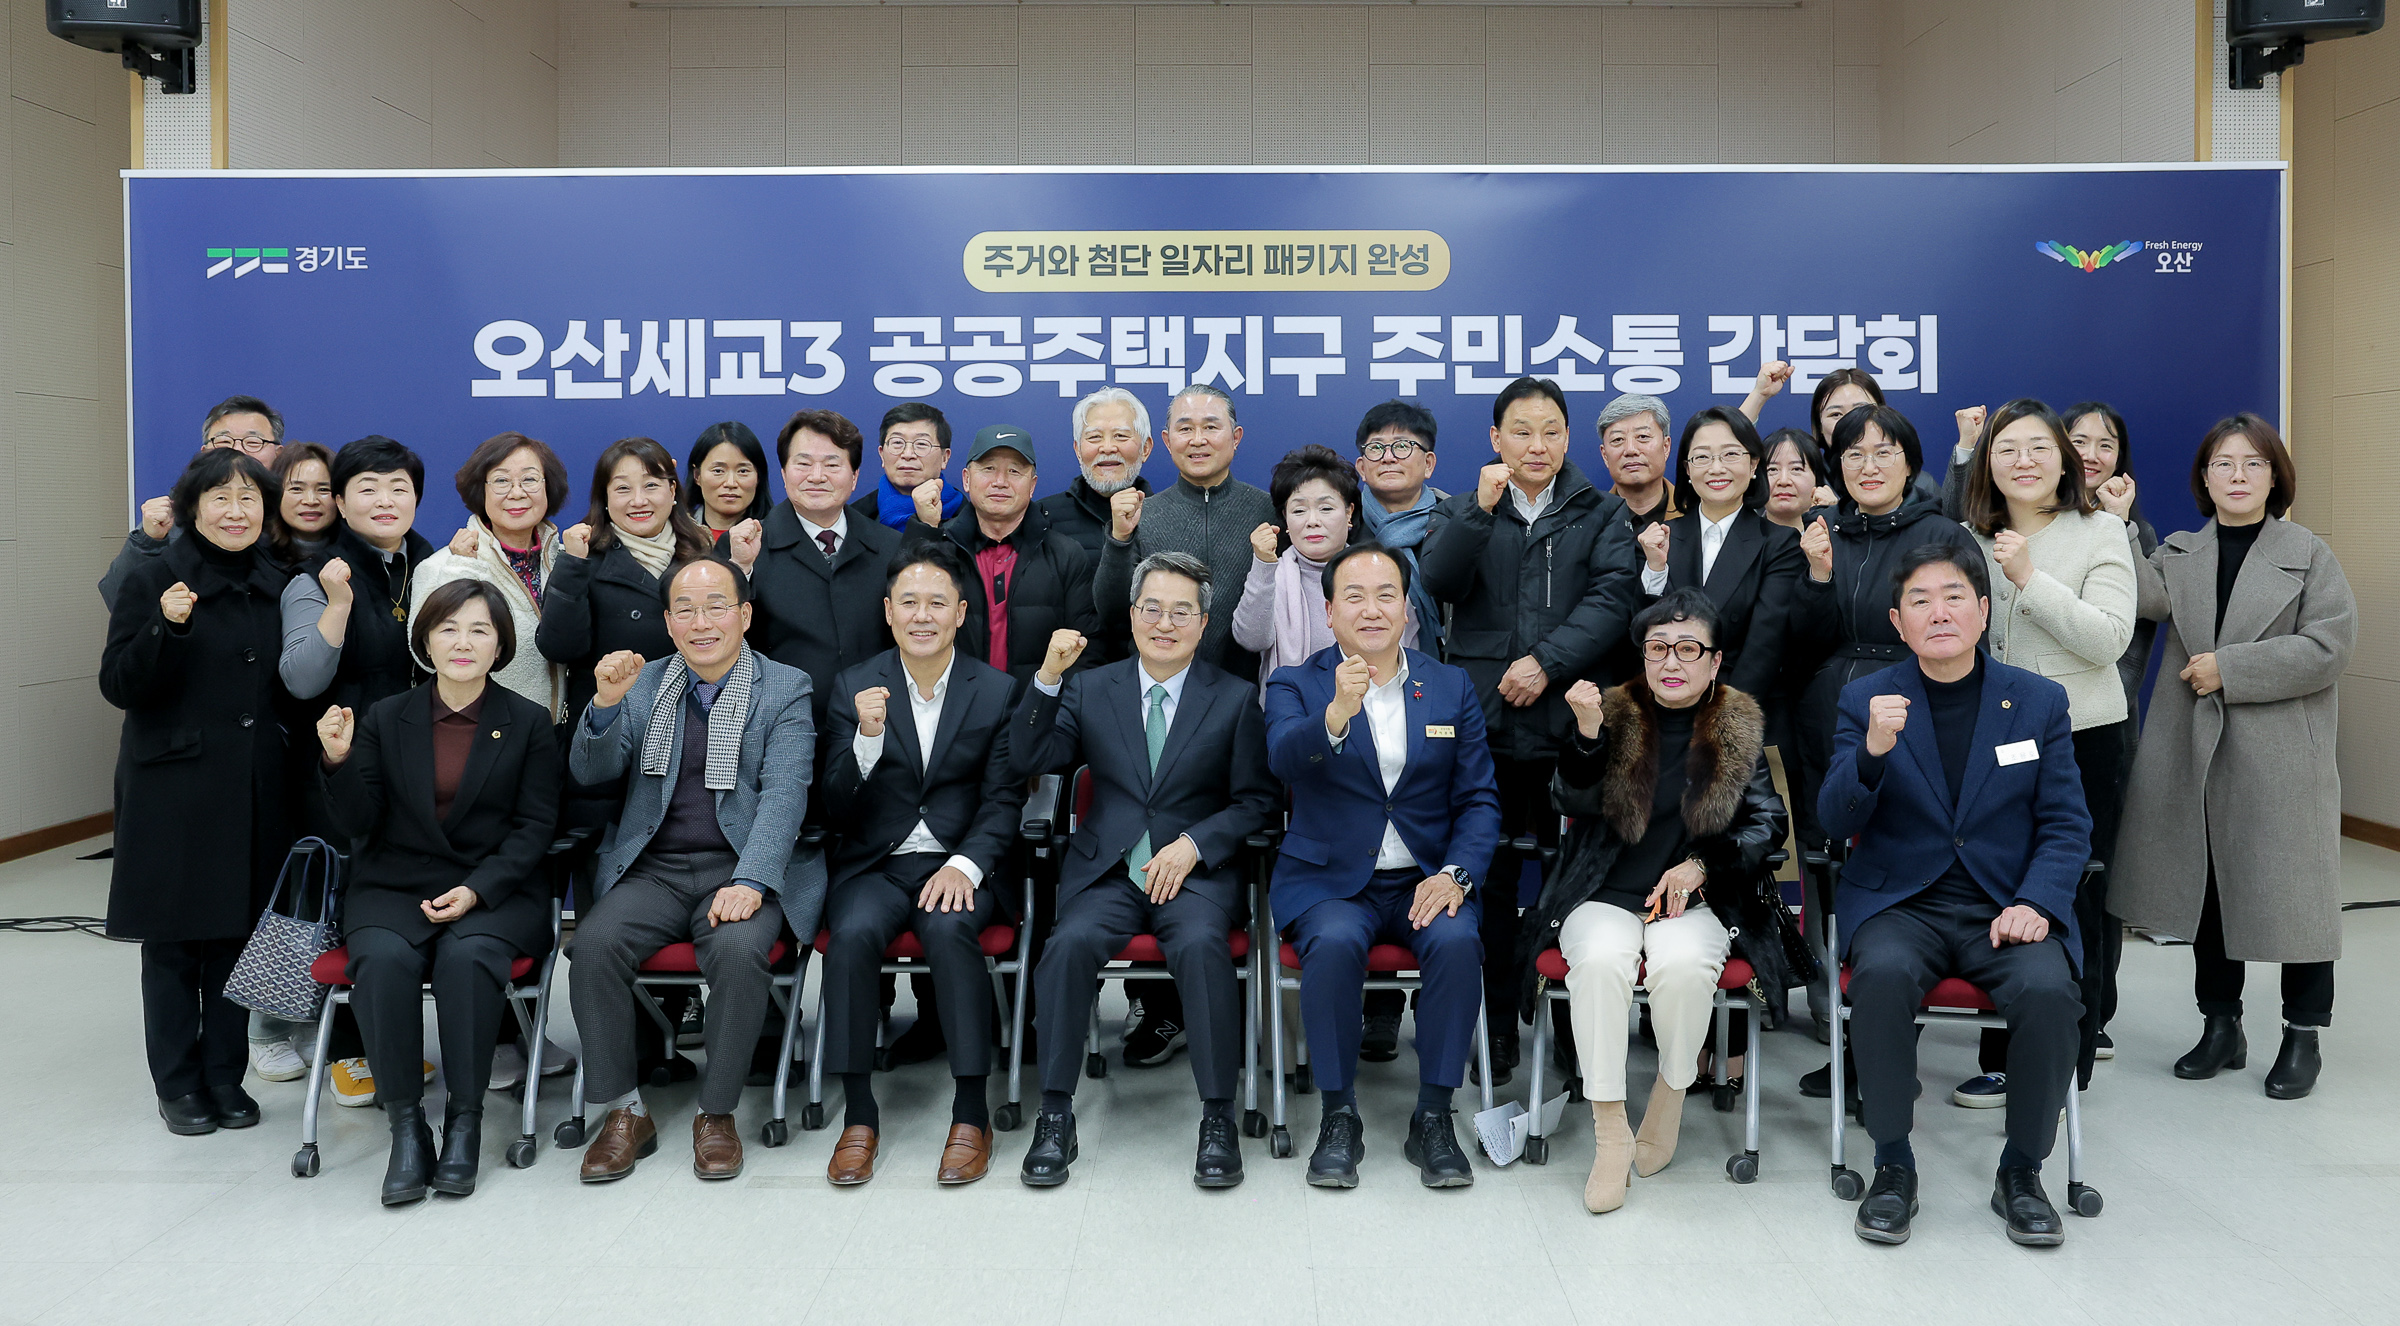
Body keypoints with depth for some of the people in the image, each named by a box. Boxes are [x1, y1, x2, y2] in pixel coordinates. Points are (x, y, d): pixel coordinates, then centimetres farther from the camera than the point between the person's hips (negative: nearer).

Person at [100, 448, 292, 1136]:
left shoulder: (277, 587, 11)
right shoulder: (154, 578, -4)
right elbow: (118, 685, -10)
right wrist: (166, 627, -24)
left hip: (252, 790, 4)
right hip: (173, 790, -4)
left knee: (239, 932, 8)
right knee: (173, 942, 4)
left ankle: (225, 1076, 20)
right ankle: (178, 1084, 16)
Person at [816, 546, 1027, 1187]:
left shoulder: (997, 690, 5)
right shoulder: (854, 686, 6)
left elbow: (1003, 802, 1)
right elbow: (839, 808, 0)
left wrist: (965, 866, -17)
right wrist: (867, 738, -18)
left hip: (960, 864, -1)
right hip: (875, 864, 1)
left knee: (949, 928, -32)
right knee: (854, 934, -30)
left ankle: (972, 1116, -23)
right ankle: (859, 1117, -17)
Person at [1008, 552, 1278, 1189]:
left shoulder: (1234, 699, 8)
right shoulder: (1090, 690, 11)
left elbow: (1258, 798, 5)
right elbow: (1026, 763, 1)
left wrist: (1194, 845, -10)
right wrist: (1048, 678, -12)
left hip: (1196, 869, -1)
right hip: (1105, 867, 1)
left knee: (1201, 944, -32)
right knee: (1071, 941, -29)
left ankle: (1218, 1118, -19)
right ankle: (1055, 1113, -15)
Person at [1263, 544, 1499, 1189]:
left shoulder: (1452, 687, 10)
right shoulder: (1295, 685, 3)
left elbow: (1479, 798, 8)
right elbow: (1284, 758, -20)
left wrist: (1455, 873, -10)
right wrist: (1337, 714, -40)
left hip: (1426, 877, 2)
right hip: (1327, 878, -1)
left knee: (1457, 941, -29)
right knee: (1335, 942, -32)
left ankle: (1433, 1119, -13)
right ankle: (1339, 1116, -14)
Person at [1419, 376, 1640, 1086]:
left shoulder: (1600, 515, 11)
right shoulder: (1463, 512, 14)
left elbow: (1613, 597, -3)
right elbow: (1438, 582, -4)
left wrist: (1548, 661, -14)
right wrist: (1480, 510, -15)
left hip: (1570, 721, -1)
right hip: (1484, 722, 1)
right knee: (1490, 880, 5)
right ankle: (1498, 1029, 15)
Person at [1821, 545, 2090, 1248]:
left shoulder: (2039, 700, 6)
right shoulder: (1867, 699, 2)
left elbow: (2067, 825, 6)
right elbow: (1835, 820, -6)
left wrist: (2035, 903, -12)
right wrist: (1873, 751, -25)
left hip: (2007, 907, 1)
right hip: (1900, 902, -1)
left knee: (2048, 988, -30)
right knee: (1883, 974, -33)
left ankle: (2021, 1172, -7)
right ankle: (1893, 1167, -14)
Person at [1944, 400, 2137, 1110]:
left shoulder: (2100, 531, -2)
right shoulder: (1972, 538, 10)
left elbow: (2110, 638, -13)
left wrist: (2030, 579, -18)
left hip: (2084, 739, -4)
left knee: (2073, 910, 2)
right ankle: (2004, 1061, 20)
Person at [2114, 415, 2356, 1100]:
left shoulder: (2309, 555, 1)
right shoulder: (2179, 553, 10)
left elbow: (2329, 646, -10)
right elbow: (2149, 599, -11)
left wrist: (2229, 669, -15)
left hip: (2280, 756, -3)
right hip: (2194, 753, 3)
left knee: (2289, 892, 1)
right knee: (2207, 889, 11)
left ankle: (2303, 1036, 17)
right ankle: (2221, 1026, 25)